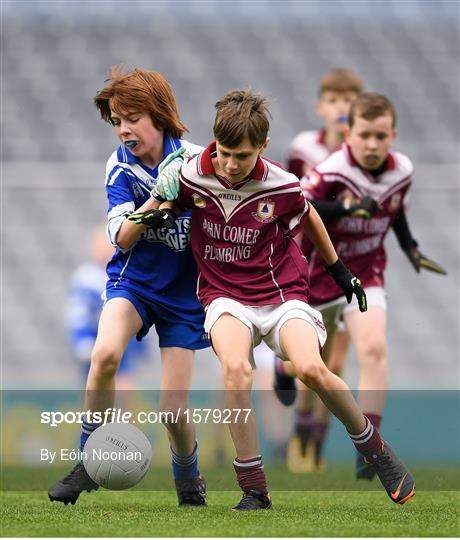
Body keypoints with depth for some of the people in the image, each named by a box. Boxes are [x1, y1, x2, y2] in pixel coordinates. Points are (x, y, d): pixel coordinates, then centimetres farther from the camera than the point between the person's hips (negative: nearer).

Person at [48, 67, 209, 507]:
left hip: (184, 293, 0)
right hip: (134, 280, 0)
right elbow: (121, 238, -16)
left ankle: (189, 479, 27)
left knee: (174, 411, -6)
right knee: (105, 353, -32)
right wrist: (153, 204, -32)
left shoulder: (195, 160, -9)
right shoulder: (120, 168, -6)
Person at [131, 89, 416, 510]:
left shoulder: (283, 187, -10)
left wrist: (339, 270, 24)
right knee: (236, 368, -32)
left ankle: (374, 447, 2)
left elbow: (308, 217, 13)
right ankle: (254, 491, -24)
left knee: (311, 368, -27)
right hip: (226, 297, 0)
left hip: (282, 293, 0)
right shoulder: (190, 177, -10)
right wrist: (150, 214, -10)